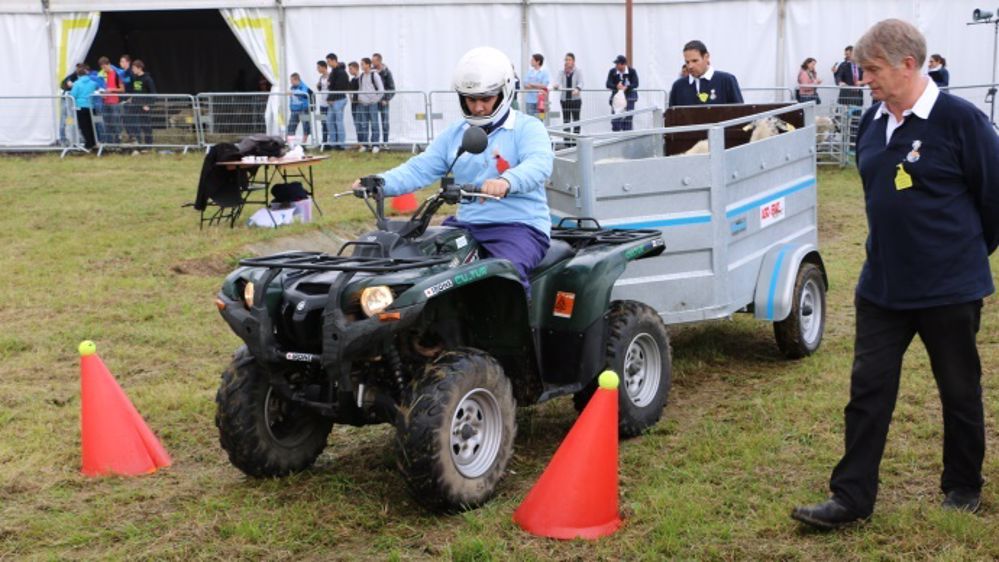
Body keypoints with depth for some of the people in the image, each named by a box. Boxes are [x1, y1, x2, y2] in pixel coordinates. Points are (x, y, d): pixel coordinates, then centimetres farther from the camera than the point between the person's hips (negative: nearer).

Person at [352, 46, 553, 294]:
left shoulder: (527, 128, 0)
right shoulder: (454, 134, 18)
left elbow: (539, 163, -21)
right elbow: (420, 169, 9)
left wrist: (506, 182, -43)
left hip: (520, 225, -6)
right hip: (467, 225, 6)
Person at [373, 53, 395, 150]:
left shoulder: (386, 72, -5)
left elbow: (392, 88, -4)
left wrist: (386, 99, -11)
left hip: (383, 101, -3)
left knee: (384, 122, 1)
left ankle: (385, 142, 7)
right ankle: (375, 142, 7)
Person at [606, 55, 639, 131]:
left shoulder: (632, 72, -7)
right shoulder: (612, 72, -4)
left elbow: (635, 84, -15)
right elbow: (608, 84, -12)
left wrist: (626, 87, -33)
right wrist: (616, 86, -33)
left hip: (629, 96, -1)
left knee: (627, 118, -3)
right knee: (615, 119, -4)